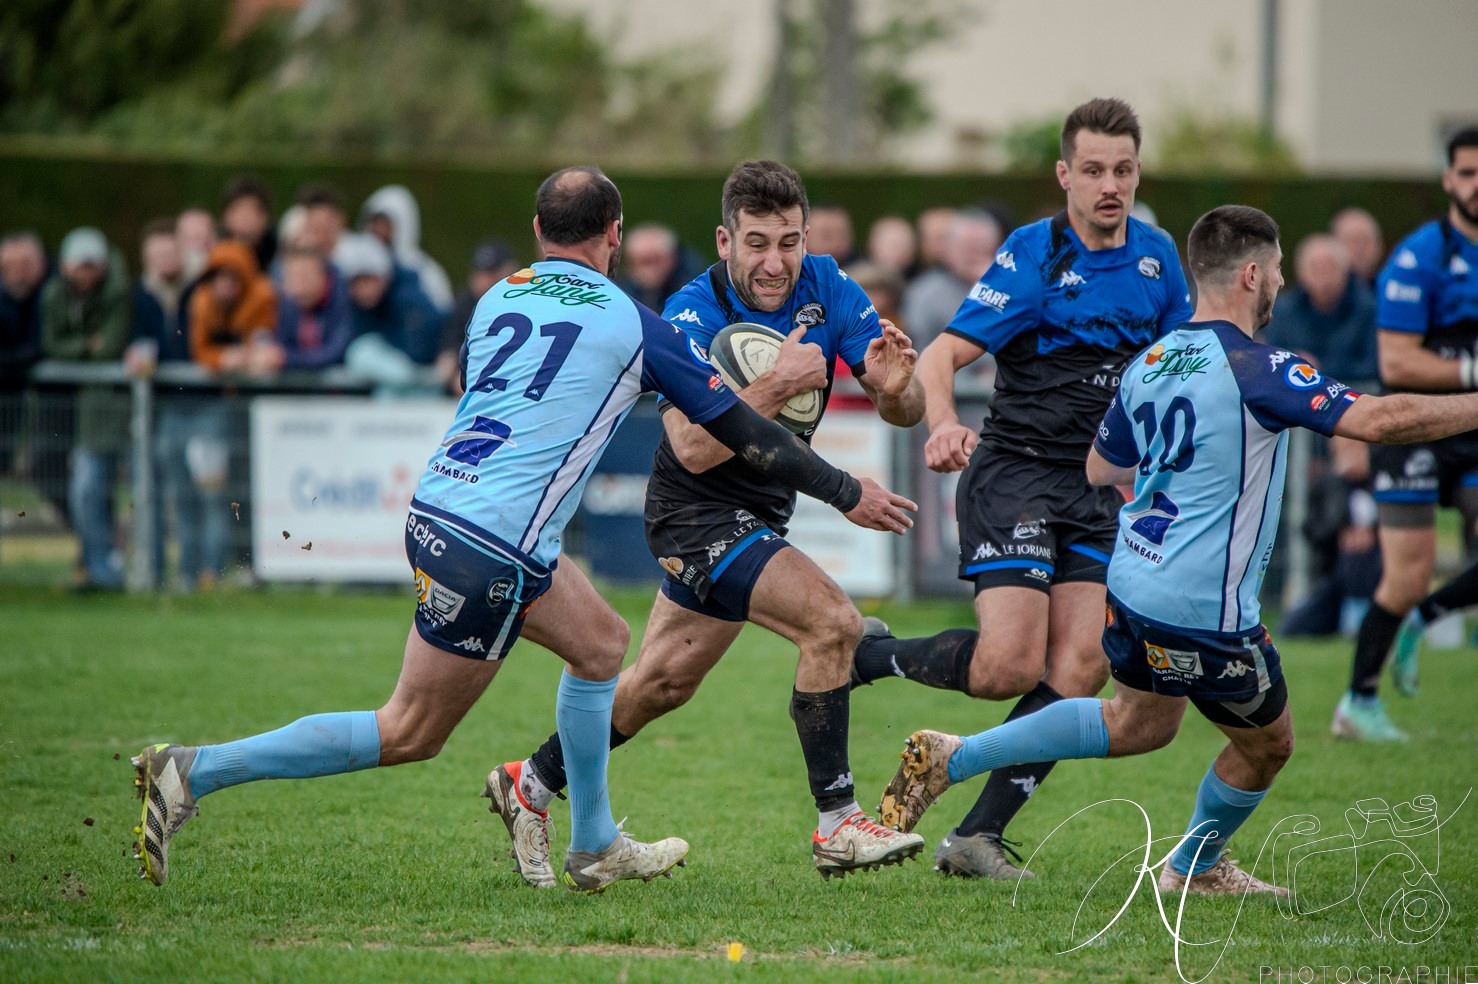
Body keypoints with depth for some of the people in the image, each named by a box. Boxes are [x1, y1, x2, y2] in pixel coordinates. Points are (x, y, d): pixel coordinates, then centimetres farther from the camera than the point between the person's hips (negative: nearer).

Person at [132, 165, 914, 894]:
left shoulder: (497, 301, 12)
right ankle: (196, 772, -6)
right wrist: (848, 494, 17)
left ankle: (594, 849, 30)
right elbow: (740, 432, 5)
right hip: (492, 550, -8)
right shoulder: (632, 326, -2)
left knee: (602, 642, 24)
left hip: (439, 505, 8)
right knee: (410, 734, 1)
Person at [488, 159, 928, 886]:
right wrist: (778, 384, -39)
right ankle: (837, 825, -18)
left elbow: (904, 412, -8)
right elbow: (693, 447, -33)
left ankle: (531, 785, 33)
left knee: (664, 683, 17)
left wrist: (893, 385, -30)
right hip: (698, 510, -7)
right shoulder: (693, 314, -22)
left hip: (757, 512, 7)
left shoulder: (825, 288, -7)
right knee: (831, 621, -23)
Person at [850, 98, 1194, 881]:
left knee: (1080, 668, -8)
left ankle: (978, 836, -3)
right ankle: (869, 656, 10)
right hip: (1013, 475, -6)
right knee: (1010, 665, -17)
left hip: (1098, 491, 6)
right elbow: (940, 356, -15)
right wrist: (943, 425, -35)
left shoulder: (1155, 256, 8)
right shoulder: (1033, 257, -10)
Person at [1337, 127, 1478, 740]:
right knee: (1408, 577, -8)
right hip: (1414, 433, -6)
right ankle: (1358, 703, 9)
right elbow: (1395, 364, -18)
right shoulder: (1418, 258, -12)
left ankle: (1419, 621, 17)